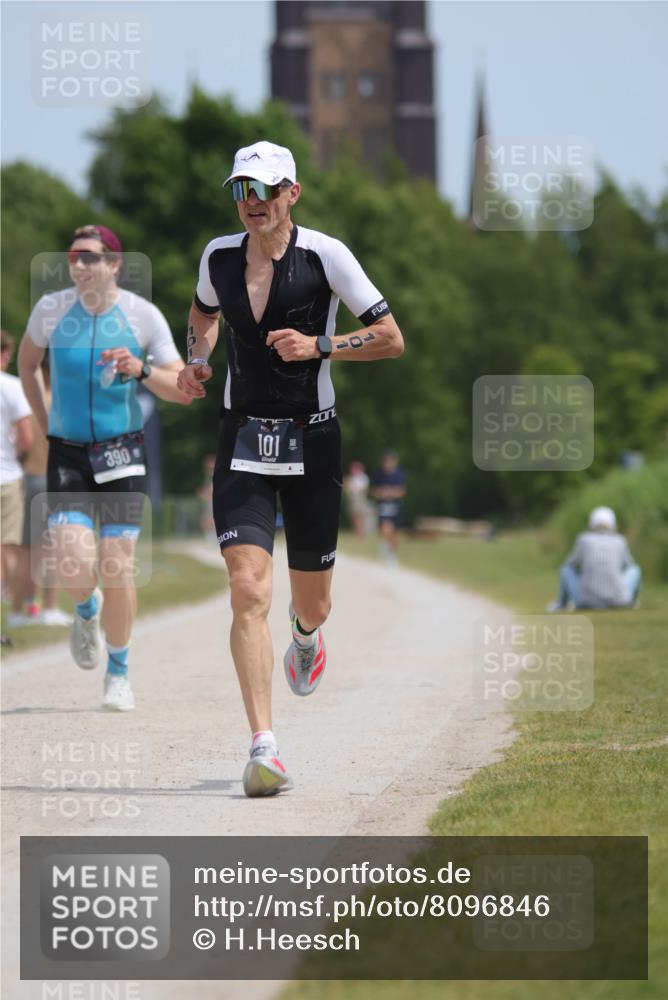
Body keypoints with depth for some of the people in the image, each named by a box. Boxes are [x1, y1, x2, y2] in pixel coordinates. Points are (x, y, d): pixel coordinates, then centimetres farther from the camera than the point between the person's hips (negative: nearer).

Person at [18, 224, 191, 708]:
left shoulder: (142, 315, -7)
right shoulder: (52, 309, -4)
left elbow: (184, 391, -5)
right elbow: (27, 363, 17)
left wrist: (141, 371, -23)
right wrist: (45, 424, 11)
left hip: (122, 450, 0)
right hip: (67, 452, 1)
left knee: (118, 569, -4)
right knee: (74, 566, -16)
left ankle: (119, 672, 16)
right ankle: (87, 611, 22)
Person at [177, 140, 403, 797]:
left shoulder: (324, 255, -8)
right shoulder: (219, 256, 3)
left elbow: (392, 339, -6)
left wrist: (319, 346, -19)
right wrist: (197, 359, 7)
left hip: (312, 441, -1)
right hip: (243, 441, 1)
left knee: (310, 603, 10)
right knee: (248, 590, -16)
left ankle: (305, 635, 51)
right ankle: (263, 749, -20)